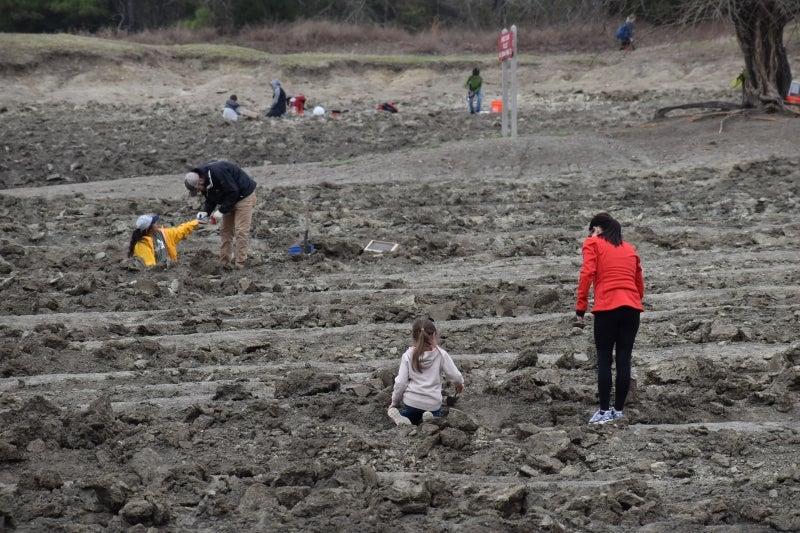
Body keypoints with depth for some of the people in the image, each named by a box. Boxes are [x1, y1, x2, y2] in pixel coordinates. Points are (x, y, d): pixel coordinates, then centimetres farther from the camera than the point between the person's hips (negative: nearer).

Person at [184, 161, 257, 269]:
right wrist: (205, 211, -11)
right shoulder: (205, 182, -3)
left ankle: (239, 265, -11)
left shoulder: (217, 172, -32)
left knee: (241, 231, -12)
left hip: (244, 196, -9)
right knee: (225, 231, 8)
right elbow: (211, 199, 8)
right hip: (230, 200, 9)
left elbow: (233, 192, -29)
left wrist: (221, 210, -26)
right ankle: (224, 263, 11)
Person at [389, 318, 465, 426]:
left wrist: (394, 402, 11)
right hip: (432, 404, -2)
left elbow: (400, 382, -4)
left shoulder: (408, 356, -5)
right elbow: (455, 376, -4)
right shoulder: (440, 354, -8)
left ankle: (398, 414, -5)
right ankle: (430, 417, -12)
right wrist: (460, 384, 20)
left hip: (411, 401, 2)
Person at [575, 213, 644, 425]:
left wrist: (581, 306, -4)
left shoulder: (593, 243, 8)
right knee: (624, 359, 6)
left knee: (604, 360, 1)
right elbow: (639, 282, 21)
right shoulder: (629, 248, 23)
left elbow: (587, 273, -6)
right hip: (632, 308, 4)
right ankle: (619, 410, 8)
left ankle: (605, 411, -3)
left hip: (607, 308, -4)